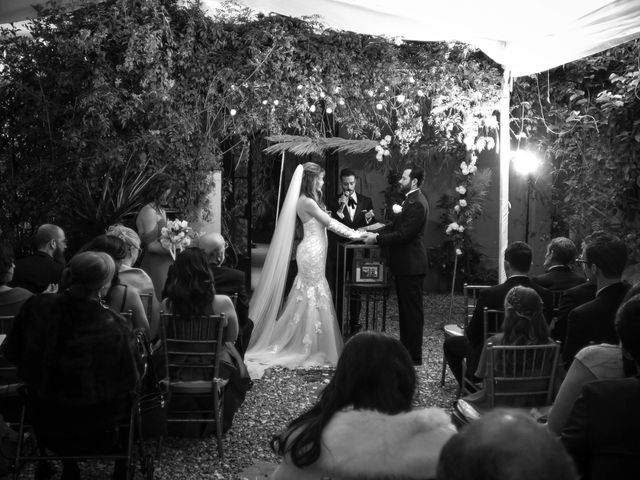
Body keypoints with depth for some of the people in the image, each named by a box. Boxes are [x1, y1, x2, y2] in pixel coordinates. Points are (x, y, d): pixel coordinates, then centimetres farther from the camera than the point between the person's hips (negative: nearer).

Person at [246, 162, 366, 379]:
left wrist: (354, 233, 10)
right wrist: (353, 234, -5)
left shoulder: (309, 200, 15)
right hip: (312, 253, -10)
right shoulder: (306, 202, -15)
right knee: (315, 297, -3)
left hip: (312, 253, 10)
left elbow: (327, 222, 14)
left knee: (306, 297, 12)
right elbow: (329, 222, -12)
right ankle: (310, 348, 5)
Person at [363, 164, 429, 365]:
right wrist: (377, 234, 7)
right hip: (405, 264, 11)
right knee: (405, 309, 17)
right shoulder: (410, 200, 15)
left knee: (412, 310, -3)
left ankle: (414, 356, 5)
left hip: (411, 265, -11)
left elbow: (403, 235, -23)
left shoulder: (416, 204, -19)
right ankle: (406, 348, 27)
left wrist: (377, 239, -16)